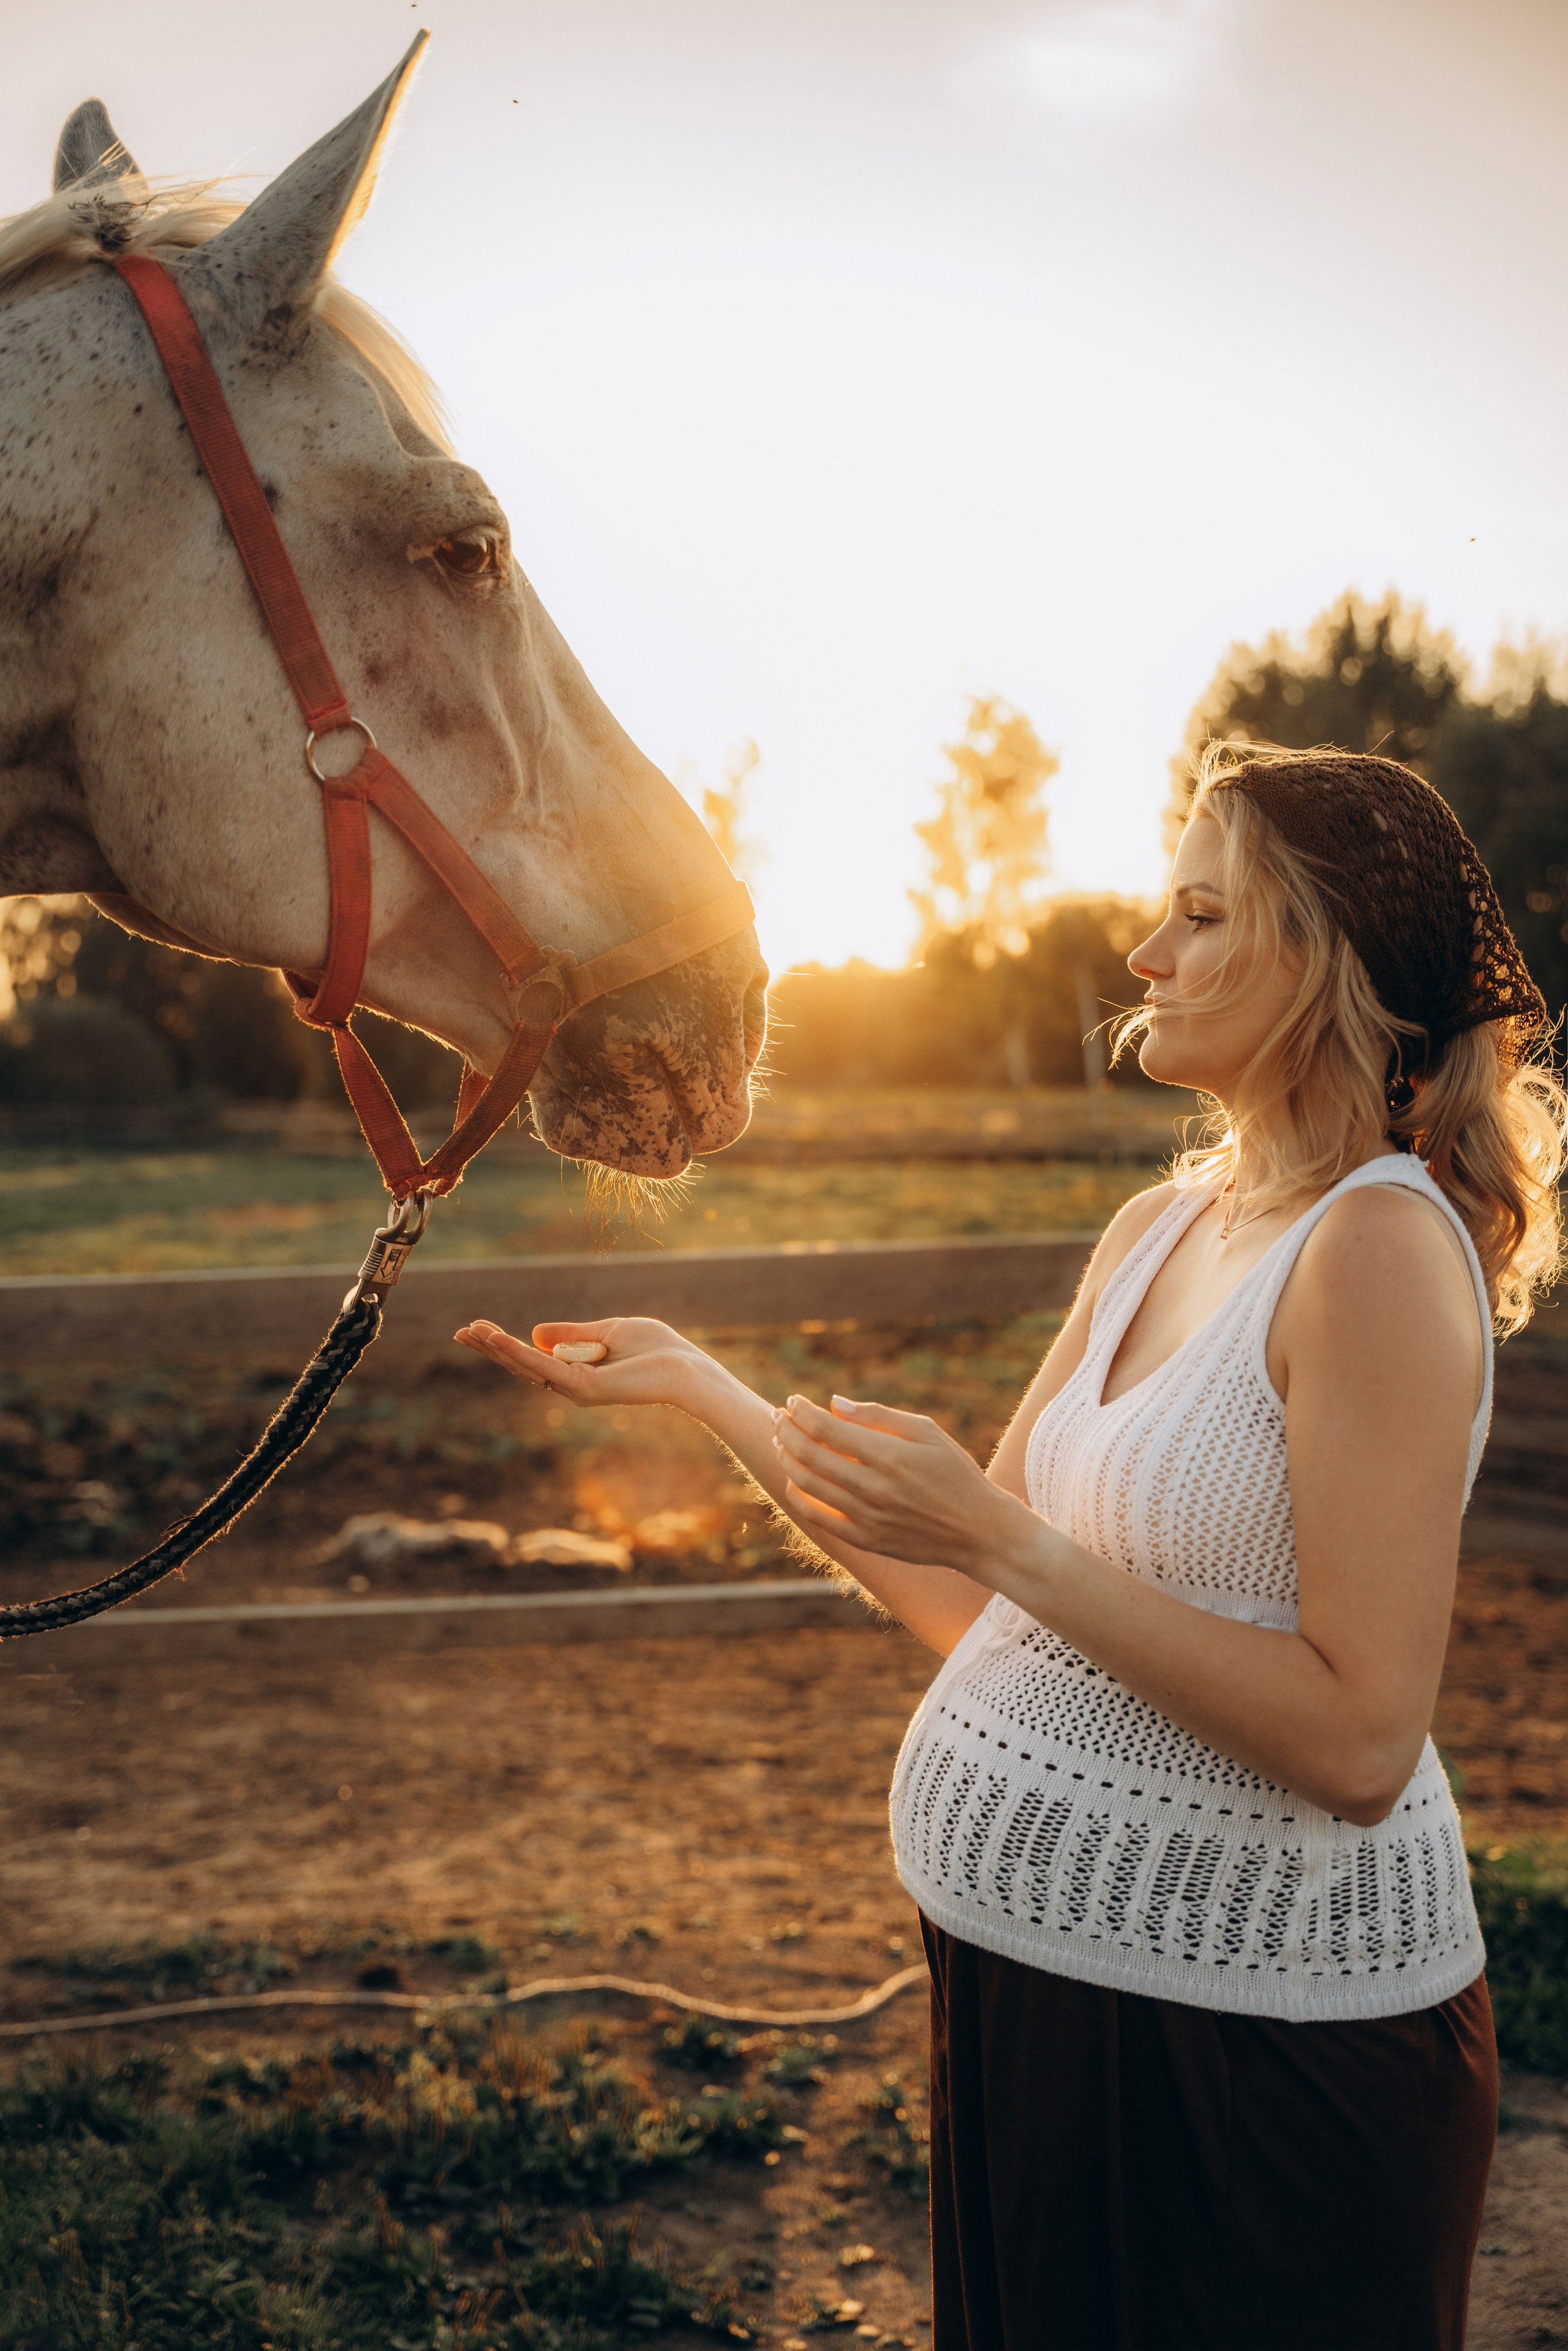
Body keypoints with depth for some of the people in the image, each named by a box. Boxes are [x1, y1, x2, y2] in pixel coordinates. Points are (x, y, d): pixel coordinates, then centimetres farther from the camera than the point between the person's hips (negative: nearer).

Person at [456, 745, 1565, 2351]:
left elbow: (1361, 1743, -25)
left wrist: (1003, 1537, -26)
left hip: (1254, 2033, -8)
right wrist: (697, 1386, 8)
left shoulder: (1381, 1249, -20)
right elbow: (973, 1610, 8)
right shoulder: (1161, 1230, 6)